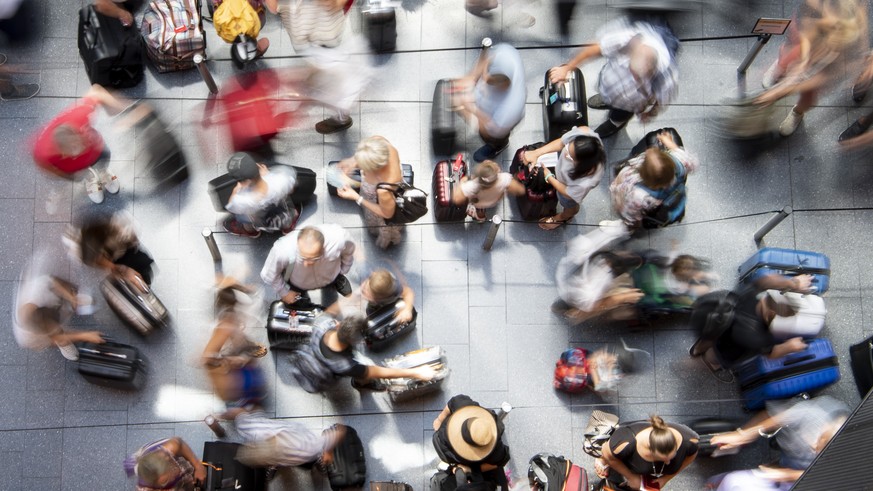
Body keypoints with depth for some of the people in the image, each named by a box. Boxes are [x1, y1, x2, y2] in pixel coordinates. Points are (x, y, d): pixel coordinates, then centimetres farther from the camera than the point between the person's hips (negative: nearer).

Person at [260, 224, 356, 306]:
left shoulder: (339, 238, -44)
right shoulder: (282, 250, -47)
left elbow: (349, 251, -15)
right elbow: (268, 275, -22)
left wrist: (342, 271, 1)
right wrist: (284, 292, -7)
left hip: (331, 278, 2)